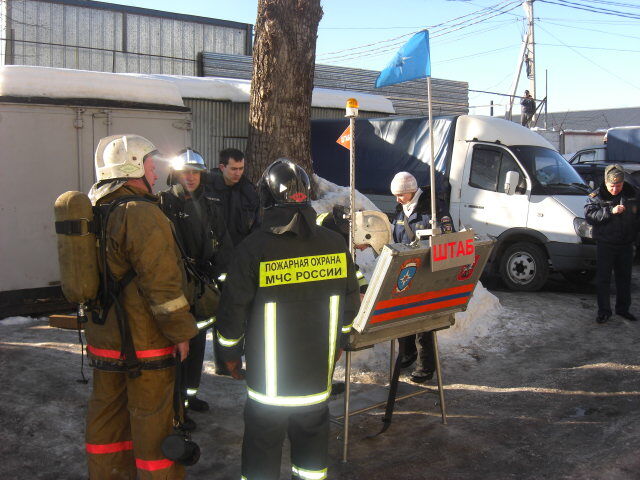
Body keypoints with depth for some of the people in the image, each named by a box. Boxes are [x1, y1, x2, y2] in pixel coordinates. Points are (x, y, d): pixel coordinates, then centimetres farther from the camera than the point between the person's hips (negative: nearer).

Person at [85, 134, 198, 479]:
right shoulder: (142, 214, -20)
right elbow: (162, 283, -23)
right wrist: (181, 332, -14)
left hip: (103, 336, 9)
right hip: (144, 343, -9)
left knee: (107, 412, 20)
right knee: (153, 420, 4)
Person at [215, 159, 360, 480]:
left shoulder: (254, 247, -14)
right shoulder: (335, 243, -3)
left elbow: (234, 307, -9)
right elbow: (350, 301, 7)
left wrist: (230, 351, 6)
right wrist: (338, 341, 22)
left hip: (269, 370, -3)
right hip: (319, 367, 3)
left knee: (263, 439, 10)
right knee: (312, 430, 19)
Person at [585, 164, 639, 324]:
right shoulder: (597, 196, -8)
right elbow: (589, 215, -19)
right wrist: (611, 211, -27)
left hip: (626, 244, 4)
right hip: (605, 244, -4)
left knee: (624, 277, 13)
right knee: (603, 279, -1)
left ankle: (623, 309, 27)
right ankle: (604, 311, 8)